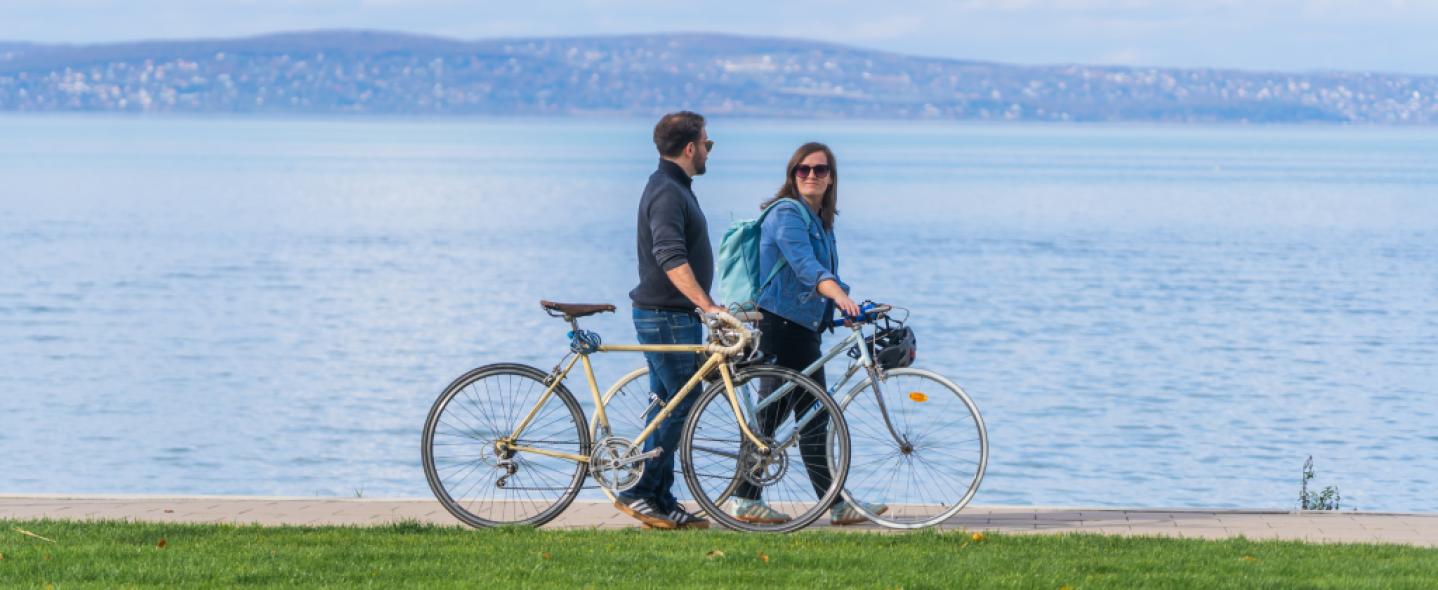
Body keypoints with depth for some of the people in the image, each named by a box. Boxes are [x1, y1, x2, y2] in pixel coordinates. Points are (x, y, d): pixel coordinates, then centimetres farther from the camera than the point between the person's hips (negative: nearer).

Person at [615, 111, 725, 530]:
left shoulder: (672, 188, 16)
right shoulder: (668, 192, -18)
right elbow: (671, 258, -30)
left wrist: (703, 306, 33)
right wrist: (707, 305, -38)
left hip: (672, 316, 11)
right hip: (667, 318, -11)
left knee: (668, 408, 11)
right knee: (682, 406, -9)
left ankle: (660, 502, 14)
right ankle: (638, 493, -7)